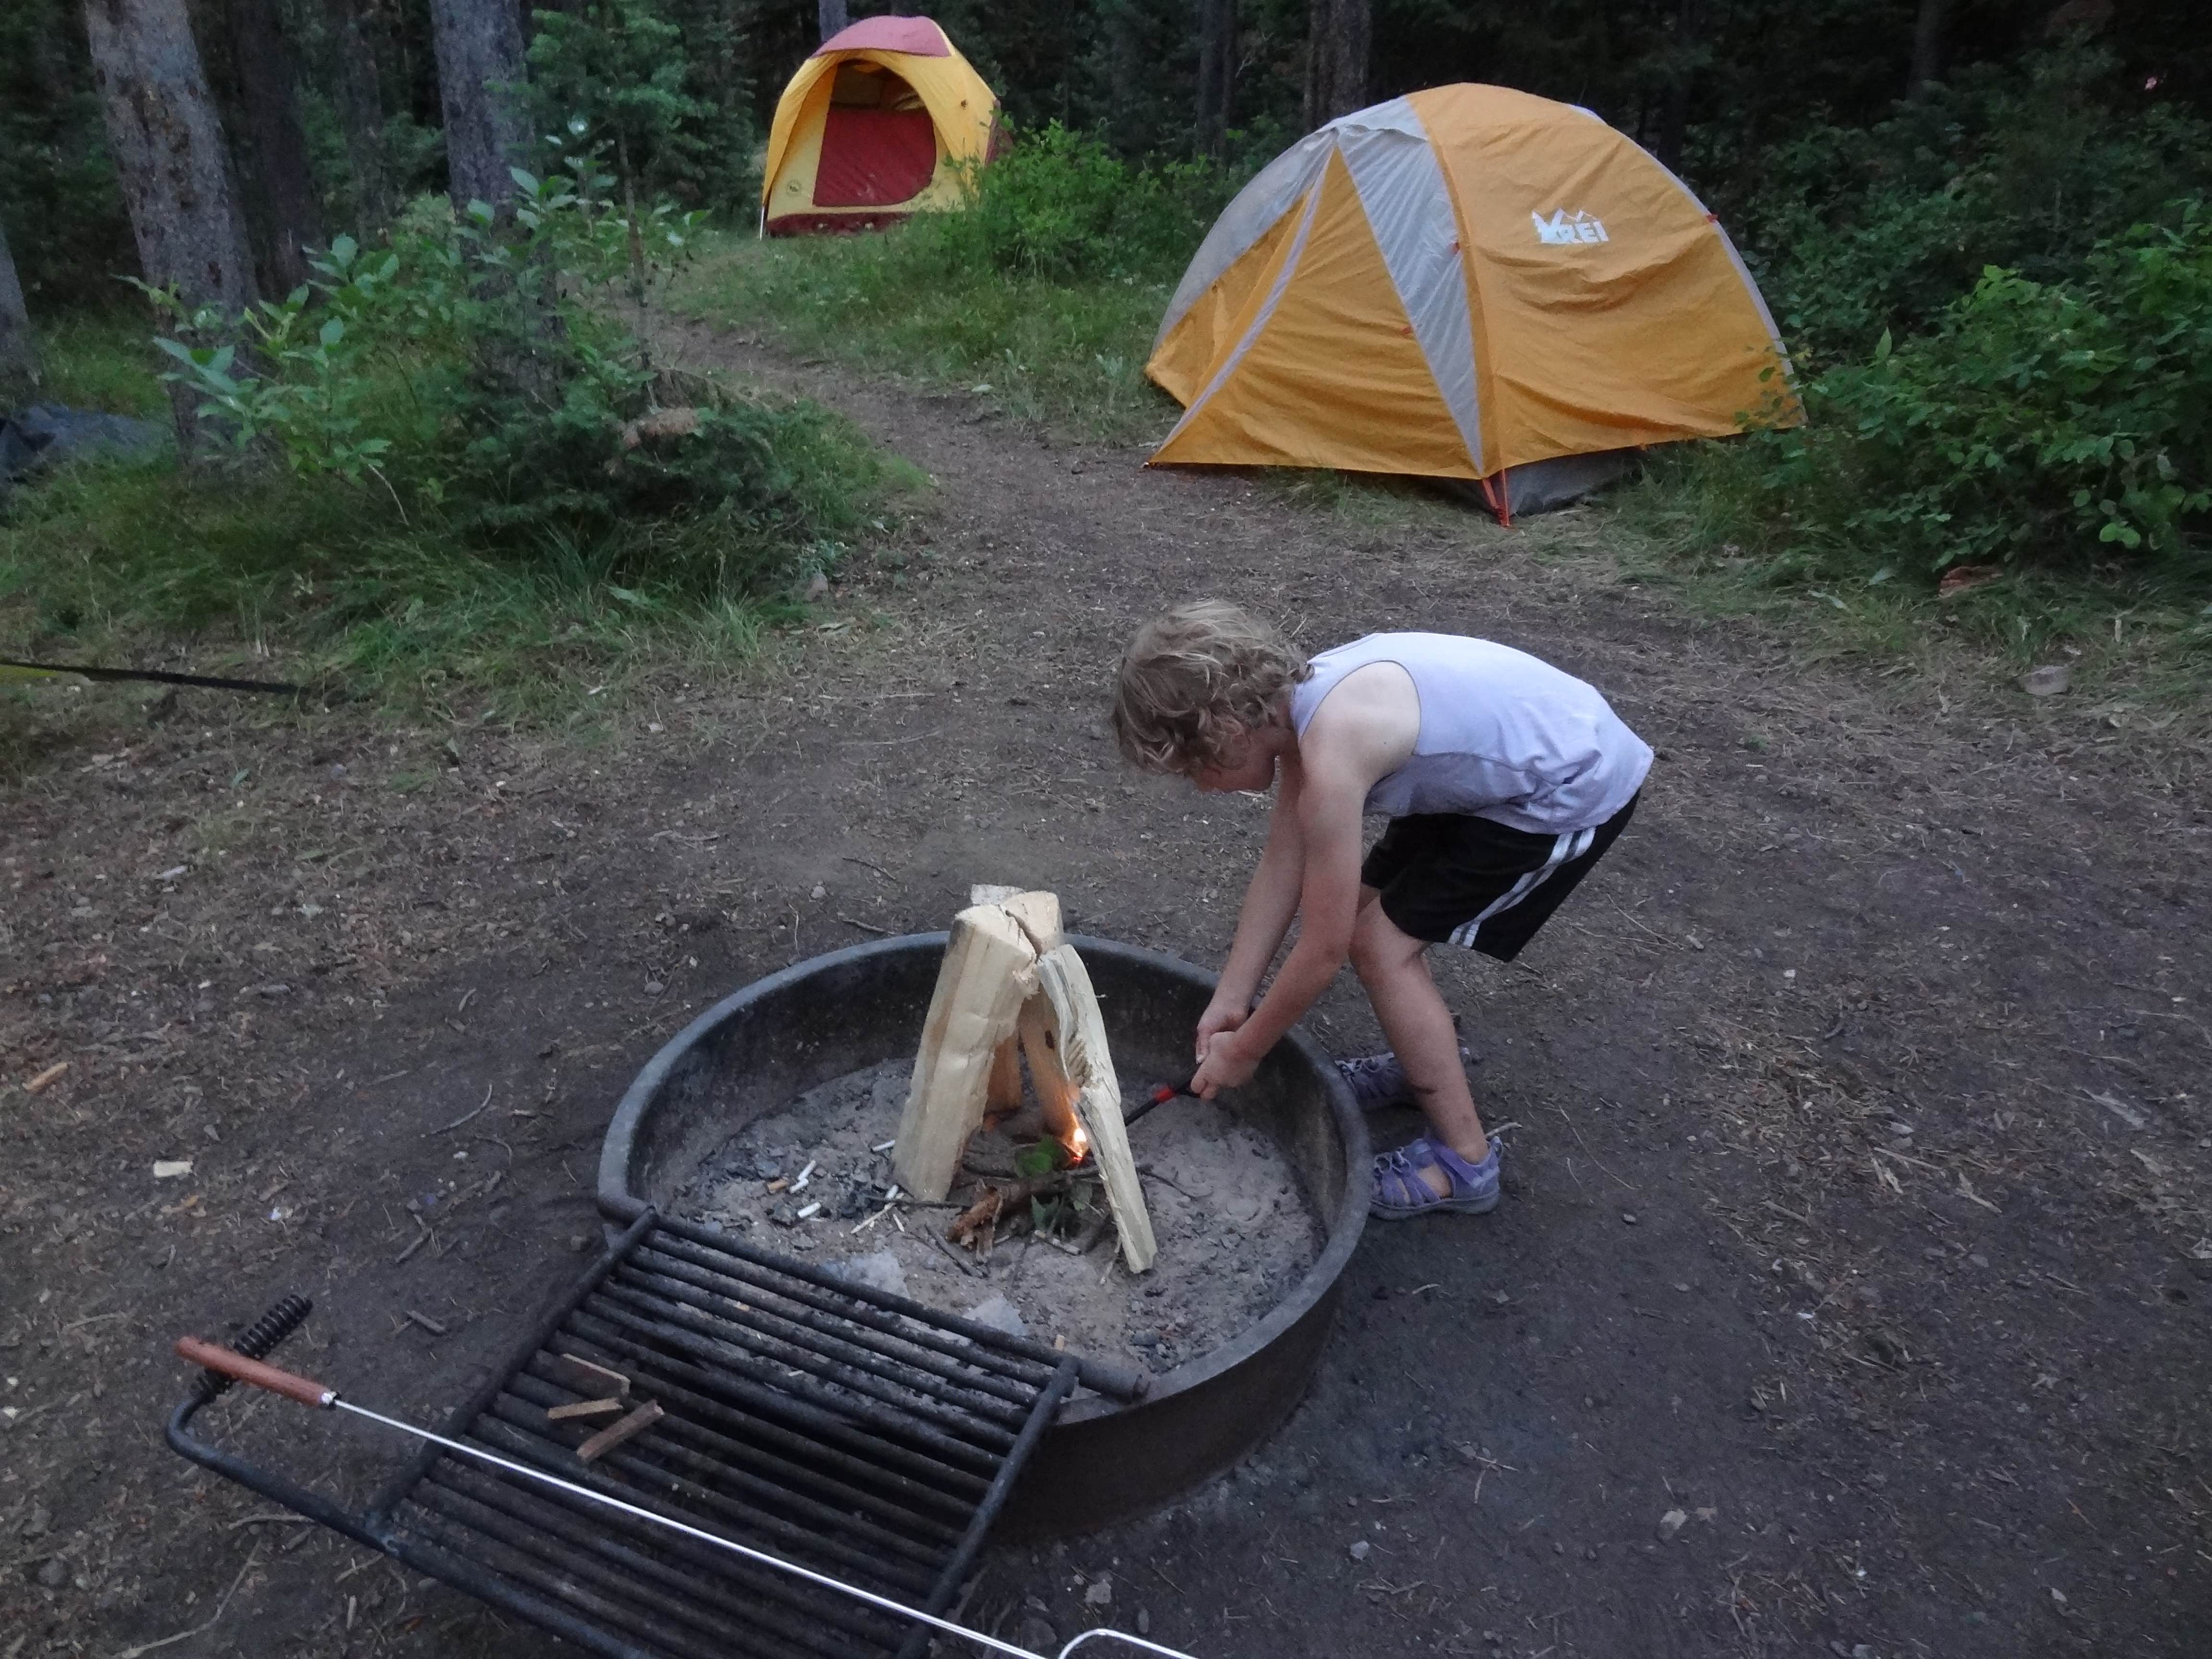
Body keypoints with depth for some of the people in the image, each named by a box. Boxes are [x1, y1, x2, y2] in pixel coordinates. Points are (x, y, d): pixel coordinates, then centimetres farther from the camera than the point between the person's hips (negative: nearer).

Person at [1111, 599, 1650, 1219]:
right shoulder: (1296, 703, -4)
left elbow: (1326, 947, -21)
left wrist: (1243, 1050, -6)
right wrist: (1230, 999, 8)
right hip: (1514, 763, 9)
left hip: (1575, 788, -9)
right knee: (1369, 906, 13)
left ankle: (1465, 1161, 7)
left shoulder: (1331, 753, -31)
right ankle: (1428, 1062, 36)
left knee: (1383, 945, -6)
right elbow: (1282, 864, 5)